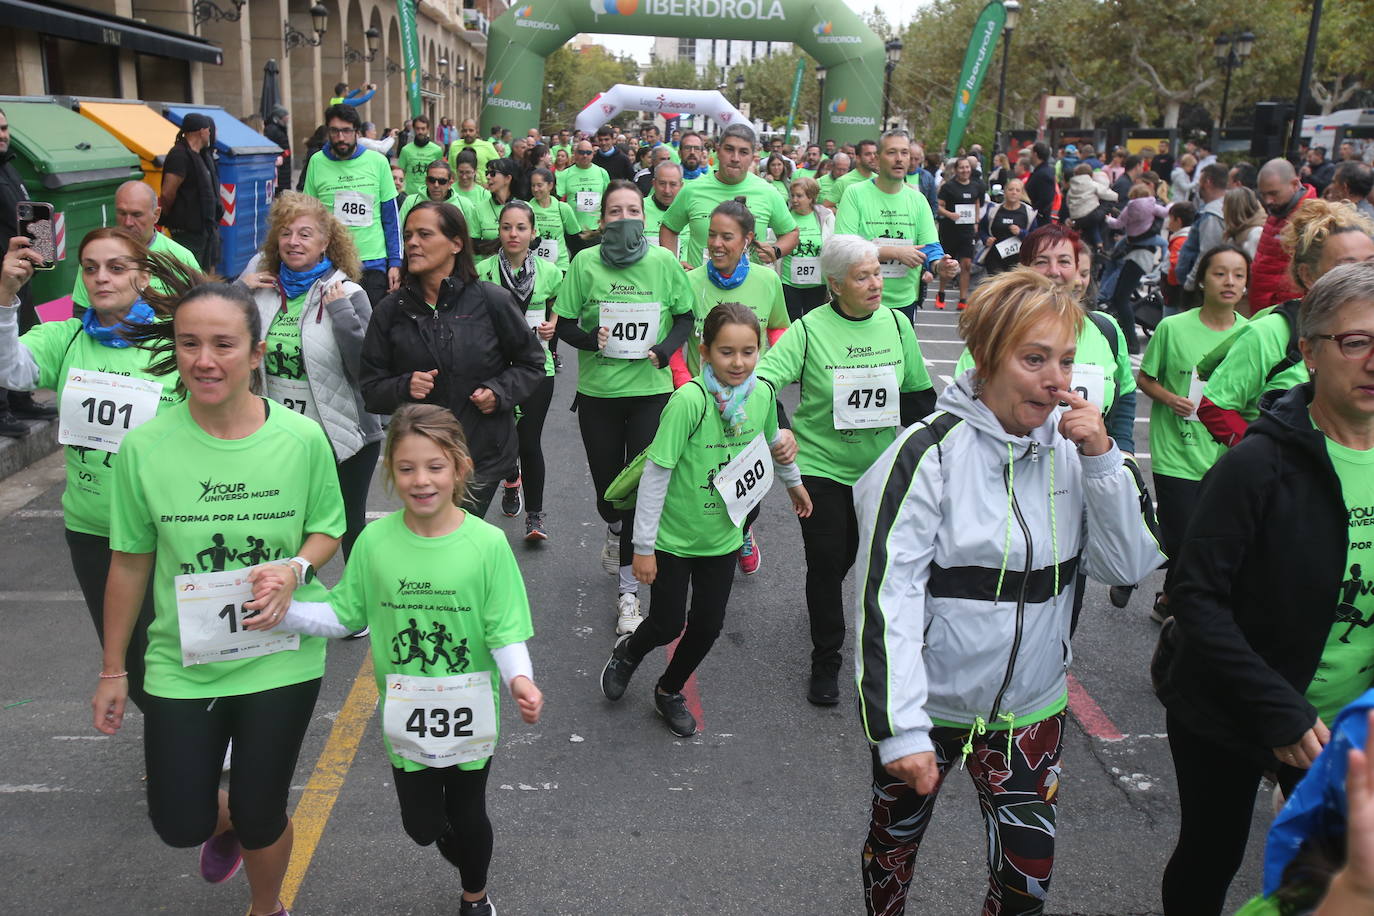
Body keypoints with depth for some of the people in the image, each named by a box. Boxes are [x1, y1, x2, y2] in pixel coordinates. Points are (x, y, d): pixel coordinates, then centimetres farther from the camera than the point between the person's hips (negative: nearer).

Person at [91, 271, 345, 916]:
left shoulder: (302, 438, -13)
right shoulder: (144, 446, -11)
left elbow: (327, 528, 2)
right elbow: (130, 562, 0)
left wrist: (296, 569, -21)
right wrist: (112, 670, 6)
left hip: (281, 659, -1)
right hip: (181, 662, 1)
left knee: (261, 819, 10)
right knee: (179, 824, 8)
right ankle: (225, 813, 47)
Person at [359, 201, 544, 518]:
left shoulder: (492, 301, -5)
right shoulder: (391, 309, 2)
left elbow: (531, 364, 6)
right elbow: (370, 387, 5)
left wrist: (499, 392, -11)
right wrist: (403, 388, -15)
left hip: (483, 454, -3)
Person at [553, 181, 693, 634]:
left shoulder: (664, 262, -2)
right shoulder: (585, 263, -2)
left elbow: (686, 317, 6)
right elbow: (564, 324, 2)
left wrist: (665, 349, -11)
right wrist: (590, 339, -18)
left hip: (651, 389, -1)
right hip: (597, 391, 1)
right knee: (607, 482, 12)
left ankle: (627, 588, 6)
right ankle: (616, 531, 49)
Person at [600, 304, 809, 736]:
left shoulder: (763, 394, -9)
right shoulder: (689, 400, -27)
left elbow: (772, 440, 15)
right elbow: (655, 473, -22)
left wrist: (793, 480, 30)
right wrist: (643, 546, -19)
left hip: (723, 536, 5)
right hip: (674, 536, -5)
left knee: (708, 625, 11)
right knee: (668, 625, 4)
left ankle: (670, 691, 38)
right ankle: (628, 651, 40)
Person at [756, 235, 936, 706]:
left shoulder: (896, 323, 2)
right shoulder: (810, 330, -11)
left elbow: (918, 392, 12)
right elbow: (764, 376, -20)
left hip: (881, 468, 4)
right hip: (821, 466, -3)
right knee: (826, 562, 0)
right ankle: (825, 663, 16)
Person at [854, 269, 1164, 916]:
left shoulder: (1070, 447, -3)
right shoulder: (931, 450, -19)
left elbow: (1128, 565, -5)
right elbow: (884, 595, -21)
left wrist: (1102, 460, -17)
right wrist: (898, 728, -23)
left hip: (1031, 706, 4)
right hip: (931, 704, -3)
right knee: (895, 840, 18)